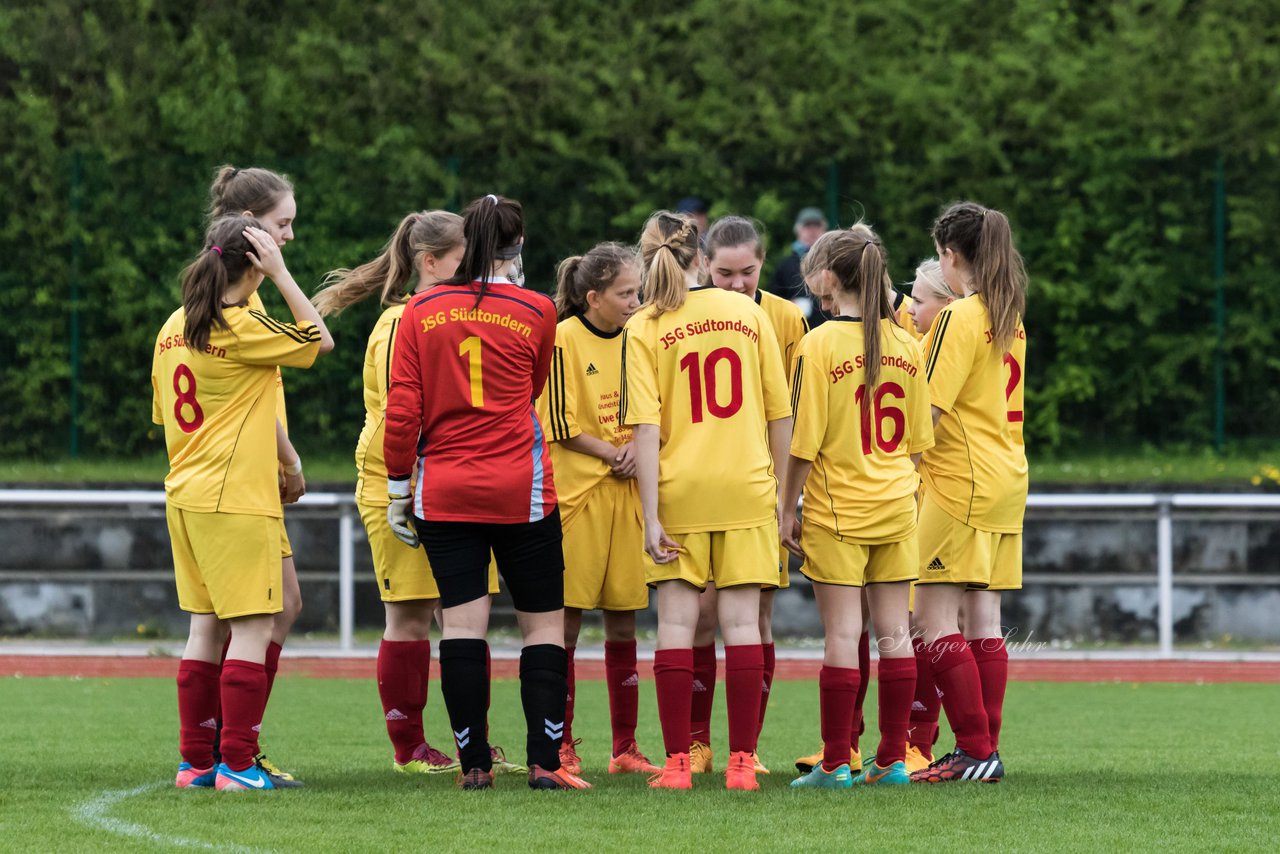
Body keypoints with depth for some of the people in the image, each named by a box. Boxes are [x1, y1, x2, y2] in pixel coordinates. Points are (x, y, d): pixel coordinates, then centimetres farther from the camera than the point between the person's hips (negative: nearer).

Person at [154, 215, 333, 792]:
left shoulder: (174, 328, 10)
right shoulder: (240, 328, -14)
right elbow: (321, 341, -4)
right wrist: (280, 273, -4)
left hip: (185, 496, 8)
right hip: (236, 500, -8)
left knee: (206, 626, 12)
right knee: (253, 629, -4)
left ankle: (196, 760, 13)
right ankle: (237, 765, -8)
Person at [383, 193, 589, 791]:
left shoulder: (421, 311, 1)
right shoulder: (536, 311, -2)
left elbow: (402, 410, -1)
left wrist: (397, 488, 7)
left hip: (444, 490, 1)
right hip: (522, 490, -1)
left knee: (462, 623, 1)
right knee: (543, 622, 6)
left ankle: (474, 764, -2)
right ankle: (544, 761, -1)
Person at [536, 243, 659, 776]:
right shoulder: (563, 340, -8)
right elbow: (559, 424, -10)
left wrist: (637, 450, -3)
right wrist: (613, 454, -11)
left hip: (626, 493, 6)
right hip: (575, 492, -5)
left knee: (623, 624, 7)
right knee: (565, 621, -4)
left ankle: (625, 747, 11)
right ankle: (560, 747, 0)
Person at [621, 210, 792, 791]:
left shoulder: (644, 329, -3)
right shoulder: (748, 313, 3)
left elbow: (647, 429, -10)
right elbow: (780, 412, 4)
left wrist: (651, 515, -9)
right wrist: (779, 492, 13)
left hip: (679, 488, -1)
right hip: (746, 489, 1)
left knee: (676, 624, 4)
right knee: (741, 623, 4)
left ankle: (677, 762, 1)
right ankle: (741, 761, 2)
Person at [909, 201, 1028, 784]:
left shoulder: (960, 319, -13)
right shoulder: (1009, 319, 13)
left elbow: (929, 410, -17)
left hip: (962, 481, -9)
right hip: (1006, 476, 9)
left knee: (934, 619, -7)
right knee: (983, 620, 9)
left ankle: (976, 749, -11)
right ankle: (983, 751, 9)